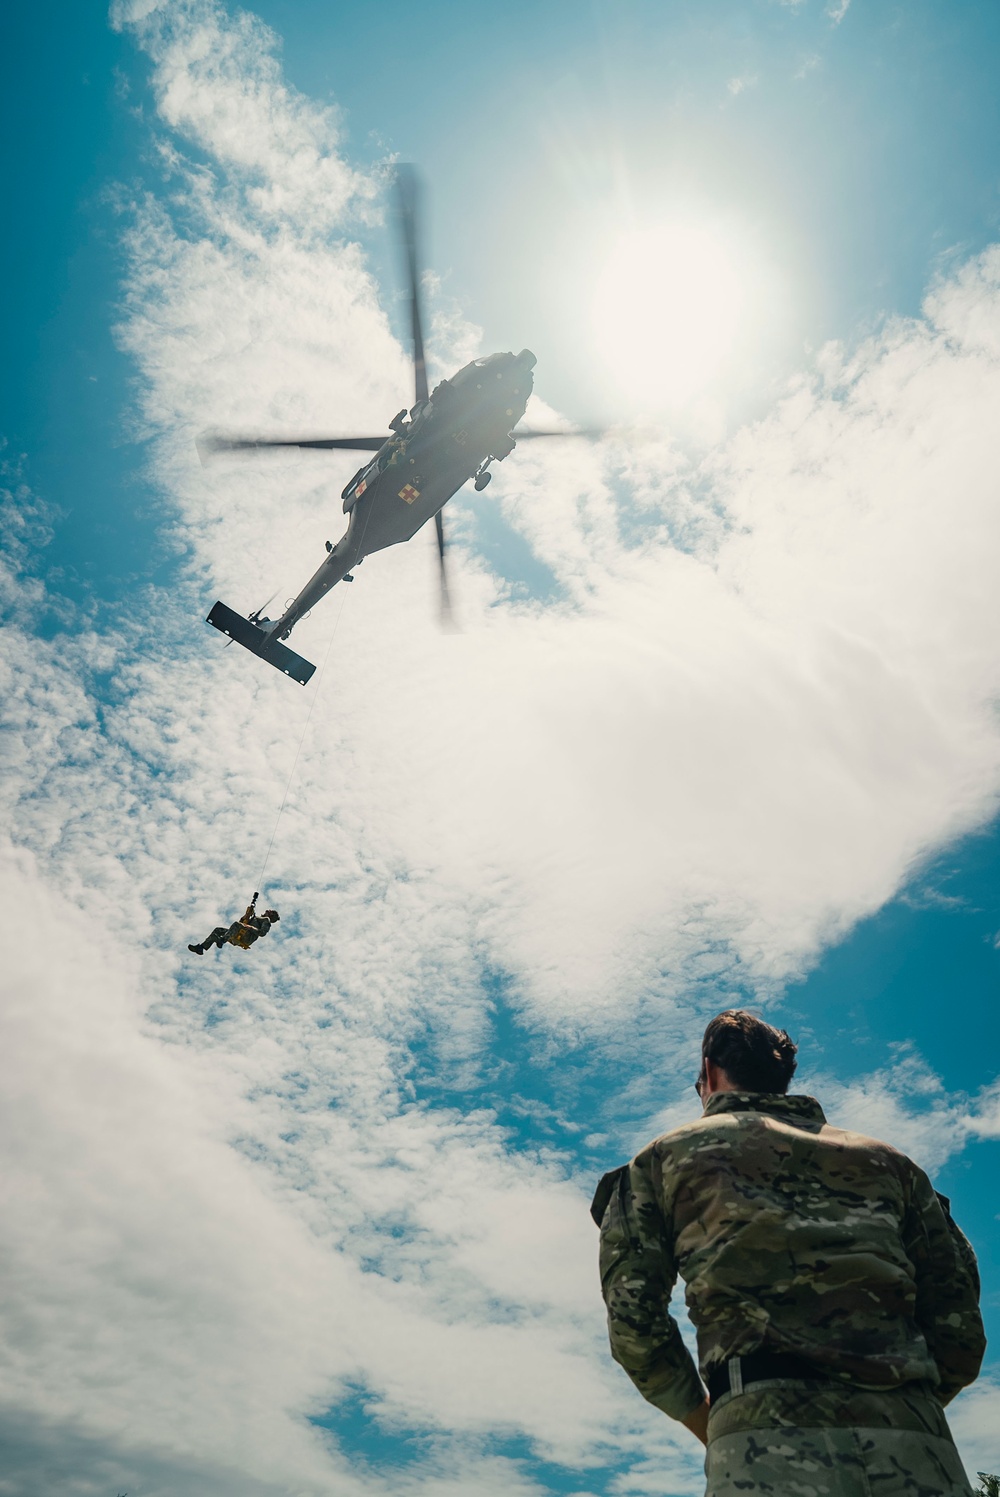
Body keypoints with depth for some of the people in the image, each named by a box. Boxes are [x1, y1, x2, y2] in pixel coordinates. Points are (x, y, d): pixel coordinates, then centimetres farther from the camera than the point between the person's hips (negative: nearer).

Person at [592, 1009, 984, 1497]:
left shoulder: (665, 1156, 17)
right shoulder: (885, 1159, 24)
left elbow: (633, 1319, 8)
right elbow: (959, 1329, 16)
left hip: (768, 1426, -3)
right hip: (916, 1439, 4)